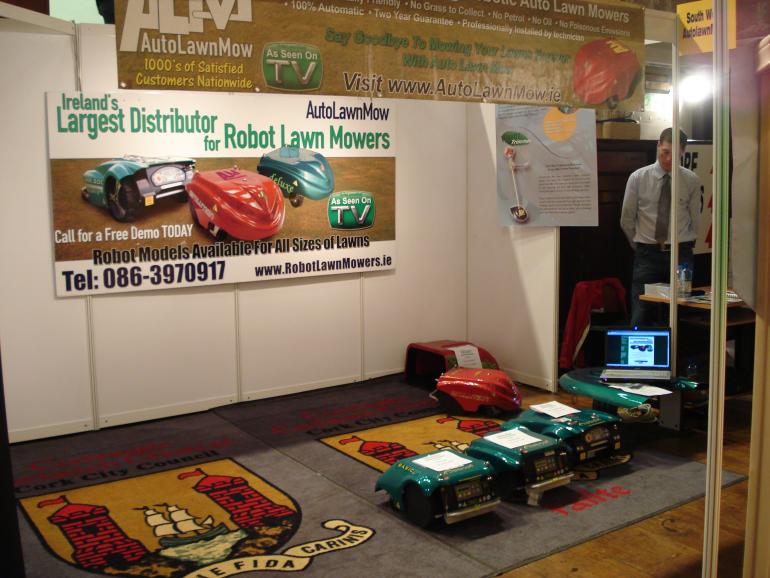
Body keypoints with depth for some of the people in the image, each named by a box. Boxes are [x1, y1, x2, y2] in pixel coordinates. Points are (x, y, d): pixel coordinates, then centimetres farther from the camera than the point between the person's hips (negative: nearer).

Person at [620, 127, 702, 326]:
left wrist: (684, 246, 14)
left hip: (680, 253, 1)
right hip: (647, 255, 0)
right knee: (641, 318, -4)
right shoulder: (638, 178, 0)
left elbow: (695, 219, 12)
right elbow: (626, 220, 7)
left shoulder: (692, 180, 2)